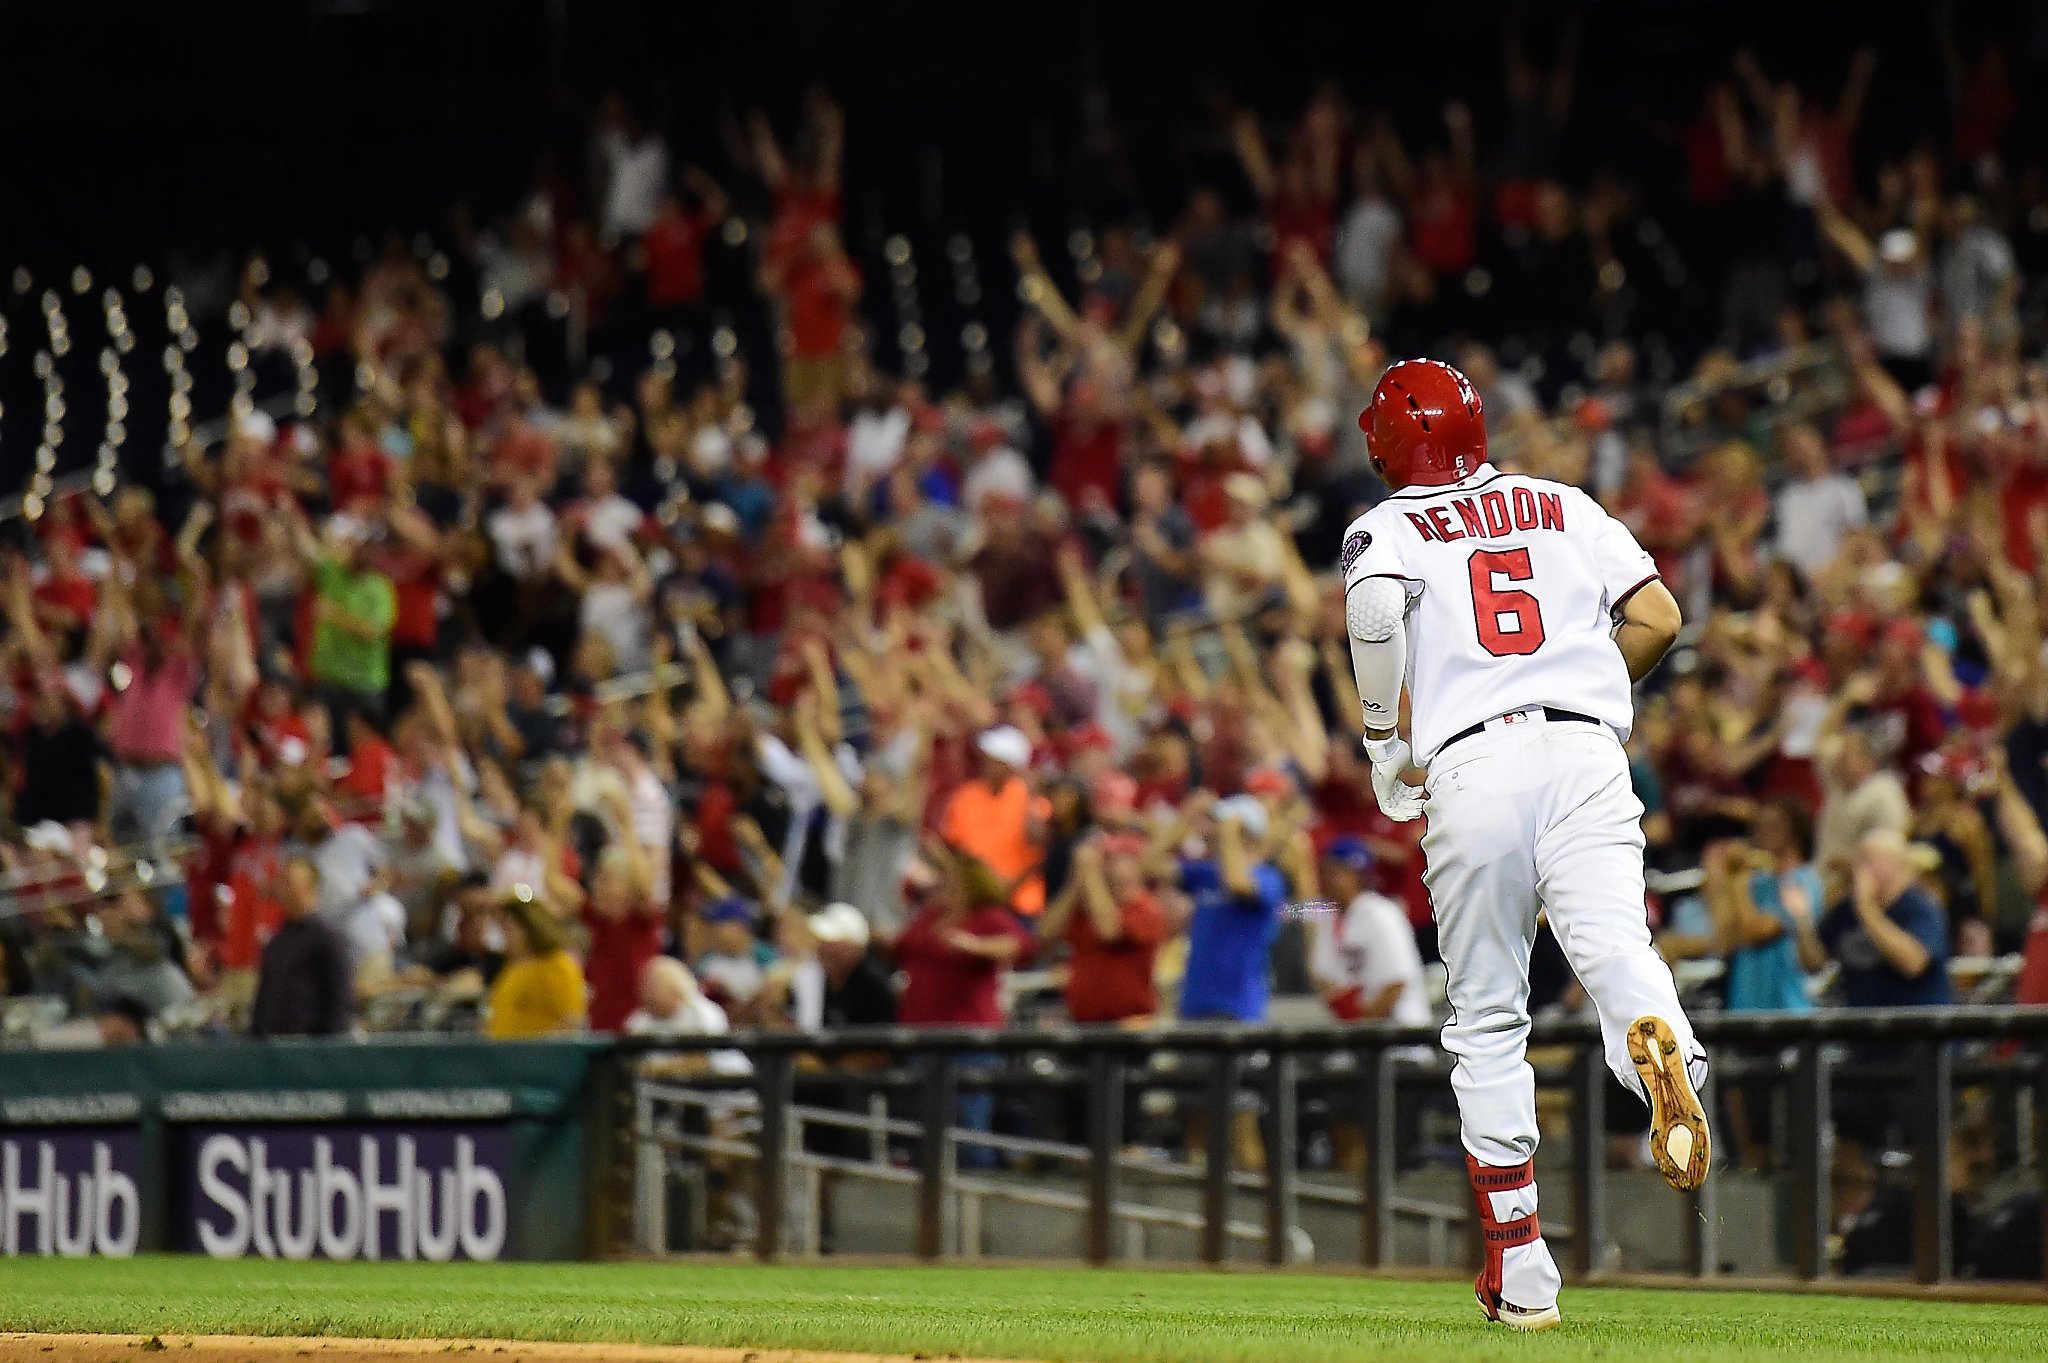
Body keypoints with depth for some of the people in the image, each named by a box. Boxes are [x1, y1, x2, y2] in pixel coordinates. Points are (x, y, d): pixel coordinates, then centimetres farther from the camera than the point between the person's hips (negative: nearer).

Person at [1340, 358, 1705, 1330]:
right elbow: (1657, 616, 11)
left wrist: (1384, 746, -1)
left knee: (1487, 1019, 7)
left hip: (1472, 766, -1)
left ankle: (1521, 1273, 7)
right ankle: (1660, 1043, -54)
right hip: (1587, 753, 2)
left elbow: (1374, 604, -12)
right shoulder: (1563, 507, 21)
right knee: (1612, 945, -15)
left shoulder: (1389, 529, 11)